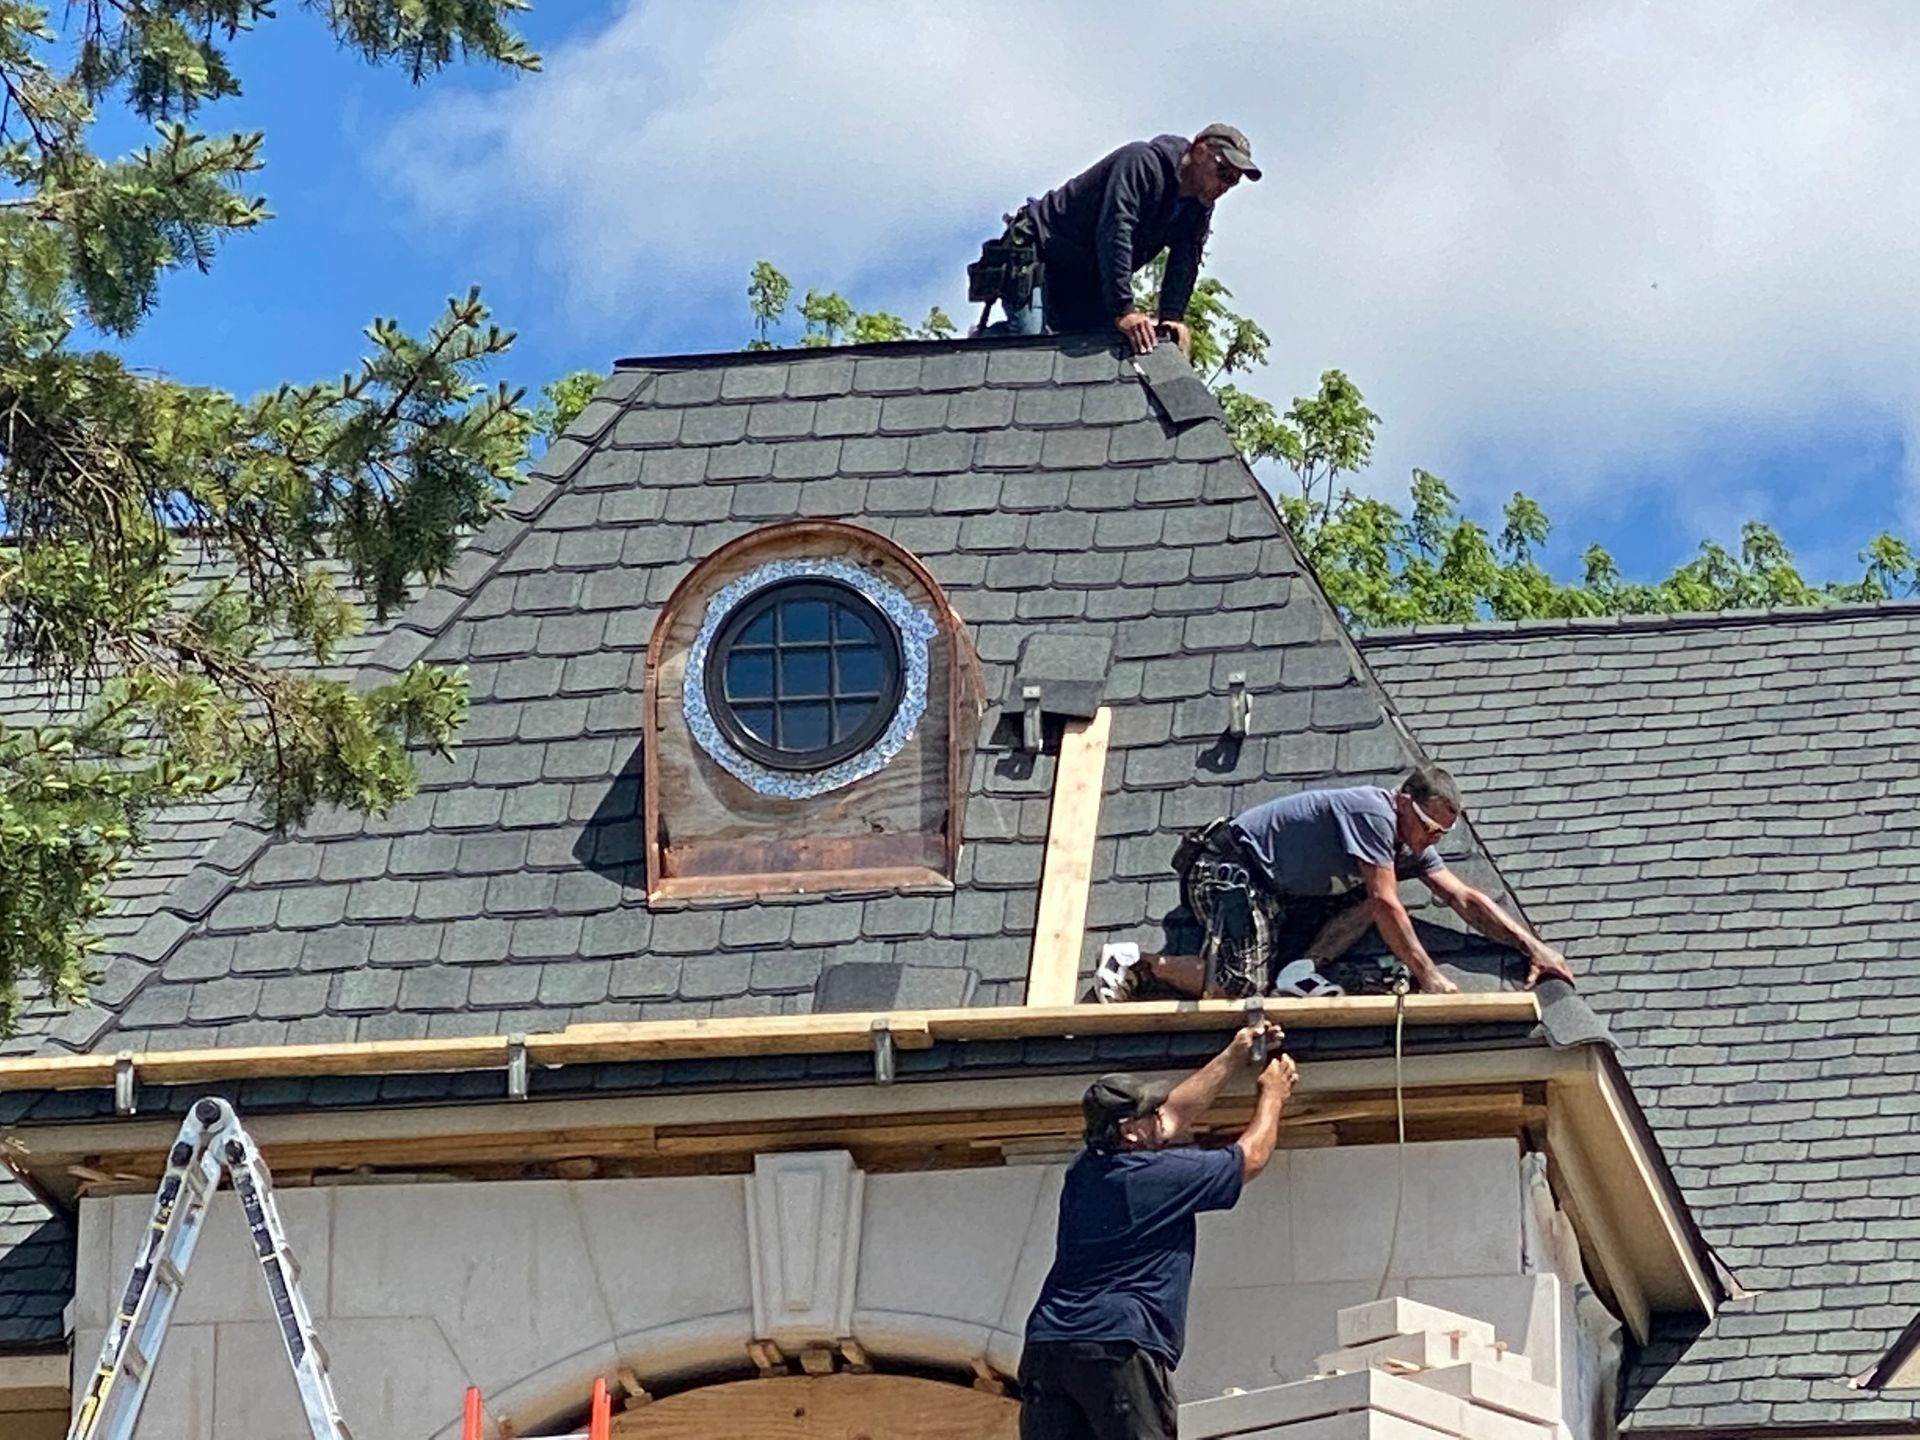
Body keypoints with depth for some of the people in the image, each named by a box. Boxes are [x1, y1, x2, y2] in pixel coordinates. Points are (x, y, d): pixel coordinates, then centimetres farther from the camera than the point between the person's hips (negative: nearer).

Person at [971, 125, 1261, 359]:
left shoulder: (1199, 210, 3)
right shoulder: (1143, 163, -25)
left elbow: (1183, 267, -6)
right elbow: (1114, 233, -35)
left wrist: (1173, 319, -25)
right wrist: (1123, 311, -41)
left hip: (1086, 284, 9)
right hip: (1038, 252, -9)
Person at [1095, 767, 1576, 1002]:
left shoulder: (1410, 844, 7)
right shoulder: (1373, 811, -22)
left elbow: (1465, 900, 7)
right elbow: (1386, 905, -27)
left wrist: (1533, 947, -1)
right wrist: (1428, 977, -26)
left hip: (1282, 896, 10)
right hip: (1230, 866, -10)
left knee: (1368, 899, -2)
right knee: (1241, 988, -26)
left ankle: (1300, 971, -10)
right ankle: (1137, 963, -7)